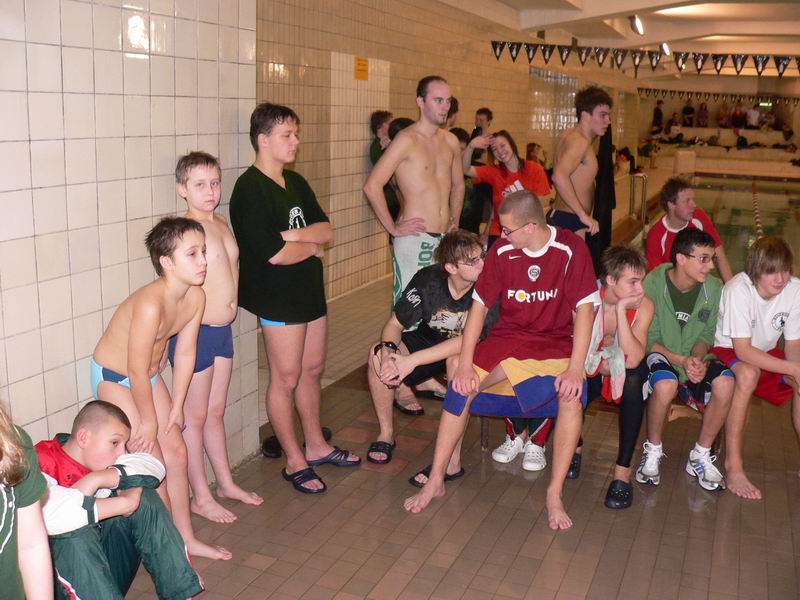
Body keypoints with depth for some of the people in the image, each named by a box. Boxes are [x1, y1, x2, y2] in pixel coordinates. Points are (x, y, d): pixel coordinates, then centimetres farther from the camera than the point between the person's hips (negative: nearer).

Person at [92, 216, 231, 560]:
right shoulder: (151, 303, -36)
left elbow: (185, 354, -3)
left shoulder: (196, 297, -13)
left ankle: (186, 538, 24)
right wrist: (149, 420, -16)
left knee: (176, 452, 9)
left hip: (149, 376, 7)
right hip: (113, 378, -7)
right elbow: (137, 370, -28)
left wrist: (176, 407, 1)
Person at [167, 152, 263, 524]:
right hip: (195, 332, -8)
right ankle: (200, 497, 21)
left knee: (216, 412, 20)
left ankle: (225, 483, 34)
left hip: (222, 330, 8)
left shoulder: (221, 223, 8)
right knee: (195, 417, 7)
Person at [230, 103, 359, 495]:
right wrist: (312, 246, -5)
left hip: (310, 291, 8)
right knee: (286, 379, 3)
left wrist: (291, 235, -15)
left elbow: (326, 230, 4)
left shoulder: (295, 182, 11)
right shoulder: (250, 189, -16)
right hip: (278, 298, -8)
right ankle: (295, 462, 17)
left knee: (312, 370, 17)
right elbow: (275, 254, -24)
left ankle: (316, 446, 34)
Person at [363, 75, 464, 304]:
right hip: (414, 238, -7)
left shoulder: (450, 141, 11)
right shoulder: (407, 140, -11)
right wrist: (393, 228, -14)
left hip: (445, 239, 7)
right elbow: (372, 186, -18)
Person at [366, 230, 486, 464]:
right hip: (429, 339, 3)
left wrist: (412, 360, -40)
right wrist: (388, 353, -36)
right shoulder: (428, 279, -19)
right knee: (377, 353, -23)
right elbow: (394, 325, -12)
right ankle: (386, 434, -3)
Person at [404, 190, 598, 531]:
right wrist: (465, 364, -12)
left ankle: (555, 495, -15)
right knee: (460, 387, -18)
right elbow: (480, 306, -4)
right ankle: (435, 481, -3)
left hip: (556, 343, -2)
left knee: (572, 397, -31)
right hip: (508, 335, 3)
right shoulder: (501, 252, -6)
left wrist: (575, 368, -25)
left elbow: (583, 309, -16)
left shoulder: (571, 250, -14)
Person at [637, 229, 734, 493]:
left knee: (725, 382, -28)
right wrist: (681, 360, -24)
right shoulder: (653, 284, -16)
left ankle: (700, 456, -5)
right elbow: (647, 340, -11)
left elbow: (706, 335, 5)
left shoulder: (714, 288, -5)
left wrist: (697, 359, -16)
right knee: (666, 384, -38)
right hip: (659, 355, -3)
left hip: (695, 358, 4)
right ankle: (653, 452, -9)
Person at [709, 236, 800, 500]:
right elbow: (743, 351, -30)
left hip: (766, 353, 5)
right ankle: (733, 465, -27)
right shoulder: (738, 290, -29)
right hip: (726, 350, -5)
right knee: (748, 374, -36)